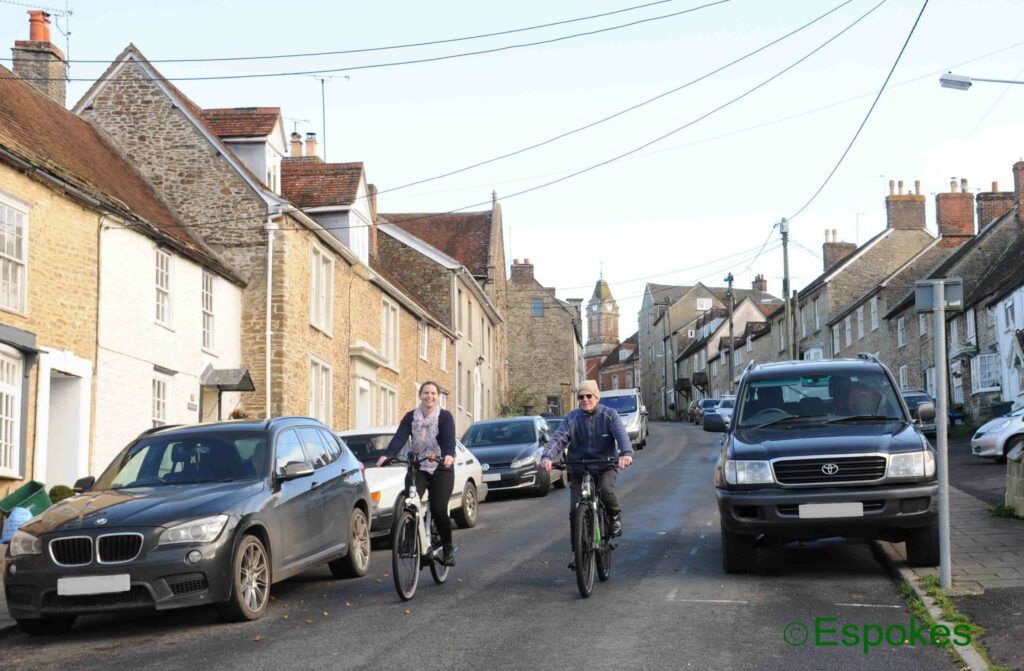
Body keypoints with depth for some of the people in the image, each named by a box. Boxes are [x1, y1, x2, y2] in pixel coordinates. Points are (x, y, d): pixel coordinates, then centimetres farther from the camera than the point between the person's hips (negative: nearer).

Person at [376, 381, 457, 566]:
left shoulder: (445, 416, -2)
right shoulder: (411, 417, 6)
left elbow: (449, 438, -18)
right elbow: (400, 437, -7)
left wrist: (449, 455, -40)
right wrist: (387, 455, -25)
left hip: (441, 469, -3)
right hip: (418, 468, 3)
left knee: (438, 510, -12)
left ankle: (448, 548, 9)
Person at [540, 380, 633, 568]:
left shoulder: (609, 415, -3)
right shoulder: (572, 418, 0)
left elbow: (621, 435, -18)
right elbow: (558, 439, -12)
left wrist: (626, 453, -41)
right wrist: (547, 456, -33)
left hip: (605, 466, -2)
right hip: (578, 469, 2)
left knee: (605, 490, -33)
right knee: (575, 511, -8)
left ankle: (615, 515, 0)